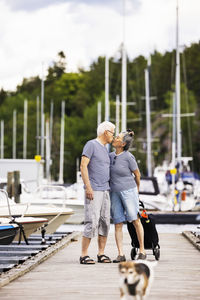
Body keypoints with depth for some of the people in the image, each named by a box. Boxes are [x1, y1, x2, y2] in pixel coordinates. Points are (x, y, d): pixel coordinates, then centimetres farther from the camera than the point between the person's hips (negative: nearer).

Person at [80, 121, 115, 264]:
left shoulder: (105, 150, 20)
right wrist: (88, 187, -19)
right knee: (92, 222, -13)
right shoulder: (91, 145, -5)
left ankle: (101, 254, 11)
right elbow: (83, 165, -12)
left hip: (105, 190, 8)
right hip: (93, 191, -8)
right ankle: (84, 255, -9)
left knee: (105, 222, 6)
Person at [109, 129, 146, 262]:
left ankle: (142, 250, 10)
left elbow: (137, 174, 1)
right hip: (115, 193, 5)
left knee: (136, 220, -3)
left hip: (128, 191, -5)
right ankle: (121, 254, -2)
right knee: (118, 224, -1)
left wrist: (137, 190, 14)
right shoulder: (111, 156, 5)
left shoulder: (128, 157, -12)